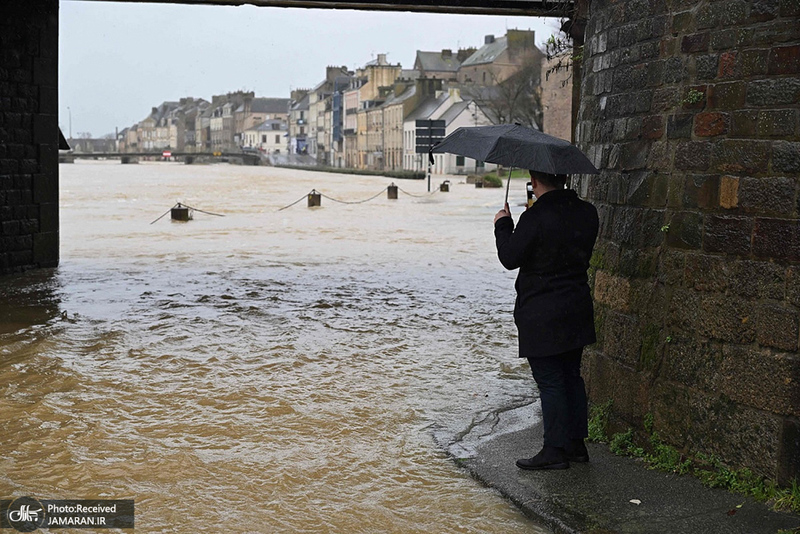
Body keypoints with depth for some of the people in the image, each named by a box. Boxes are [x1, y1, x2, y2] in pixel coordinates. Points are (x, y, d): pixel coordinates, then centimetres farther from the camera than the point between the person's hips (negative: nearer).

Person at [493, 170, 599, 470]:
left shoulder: (536, 218, -19)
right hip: (577, 309, 7)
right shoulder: (586, 213, 3)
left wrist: (503, 225, 2)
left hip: (541, 314, -7)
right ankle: (577, 443, 24)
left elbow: (510, 258, -15)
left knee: (550, 382, 0)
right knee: (572, 376, 16)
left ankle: (556, 450, 5)